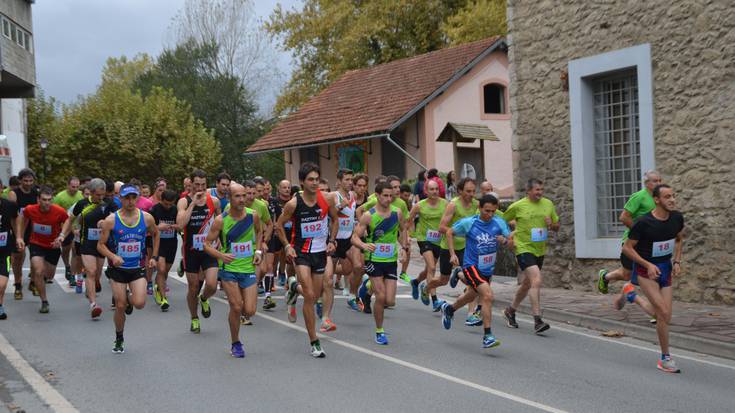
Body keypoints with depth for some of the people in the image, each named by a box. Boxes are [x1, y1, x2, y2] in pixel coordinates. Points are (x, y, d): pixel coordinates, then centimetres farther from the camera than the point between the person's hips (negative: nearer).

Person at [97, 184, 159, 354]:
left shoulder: (147, 218, -4)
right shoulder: (111, 220, -9)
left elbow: (156, 235, 16)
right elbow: (101, 245, -4)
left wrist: (154, 257, 8)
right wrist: (112, 256, -23)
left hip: (138, 268, 1)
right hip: (118, 269, -1)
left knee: (139, 304, -16)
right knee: (120, 306, 2)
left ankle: (129, 299, 22)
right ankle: (119, 340, 25)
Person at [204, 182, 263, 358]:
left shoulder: (253, 215, -3)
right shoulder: (221, 220, -12)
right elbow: (207, 244, -6)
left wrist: (258, 251, 4)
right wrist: (221, 255, -24)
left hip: (249, 268, 3)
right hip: (229, 268, -2)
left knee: (249, 311, -4)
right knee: (236, 307, -9)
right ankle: (236, 344, 14)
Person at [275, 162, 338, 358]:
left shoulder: (327, 199, -7)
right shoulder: (293, 204, -14)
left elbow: (334, 220, 11)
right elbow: (279, 225, 1)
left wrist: (332, 240, 0)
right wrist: (287, 246, -7)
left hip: (320, 251, 4)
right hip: (301, 251, -4)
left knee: (315, 297, 13)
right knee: (309, 296, -13)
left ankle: (294, 286, 48)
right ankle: (314, 343, -3)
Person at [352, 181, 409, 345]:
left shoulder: (397, 213, -1)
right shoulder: (368, 216, -11)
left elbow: (403, 230, 19)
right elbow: (354, 237, -12)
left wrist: (404, 248, 8)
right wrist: (364, 245, -32)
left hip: (391, 261, 3)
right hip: (374, 260, -3)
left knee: (390, 301, -2)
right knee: (380, 297, -9)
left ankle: (369, 286, 31)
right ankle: (379, 331, 13)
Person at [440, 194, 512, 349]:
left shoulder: (499, 223, -5)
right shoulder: (468, 223, -13)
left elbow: (511, 241, -1)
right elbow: (450, 233, 1)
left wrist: (505, 240, -24)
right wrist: (453, 254, -7)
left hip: (488, 268, 6)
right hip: (472, 266, -6)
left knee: (471, 296, 26)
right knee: (488, 295, -25)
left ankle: (449, 309, 57)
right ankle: (487, 336, -19)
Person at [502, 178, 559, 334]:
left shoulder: (548, 204, 5)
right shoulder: (518, 206, -8)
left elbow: (557, 226, 13)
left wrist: (551, 225, -8)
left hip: (540, 250, 6)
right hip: (524, 249, -6)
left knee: (527, 284, 18)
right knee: (537, 280, -21)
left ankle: (510, 311, 39)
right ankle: (537, 321, -20)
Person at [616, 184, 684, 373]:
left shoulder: (677, 218, -5)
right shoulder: (643, 222, -21)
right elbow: (627, 248, -12)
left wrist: (677, 261, 2)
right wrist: (648, 265, -20)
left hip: (665, 268, 6)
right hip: (645, 269, -6)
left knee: (663, 317, 6)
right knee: (663, 312, -16)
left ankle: (631, 294, 31)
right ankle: (665, 358, -1)